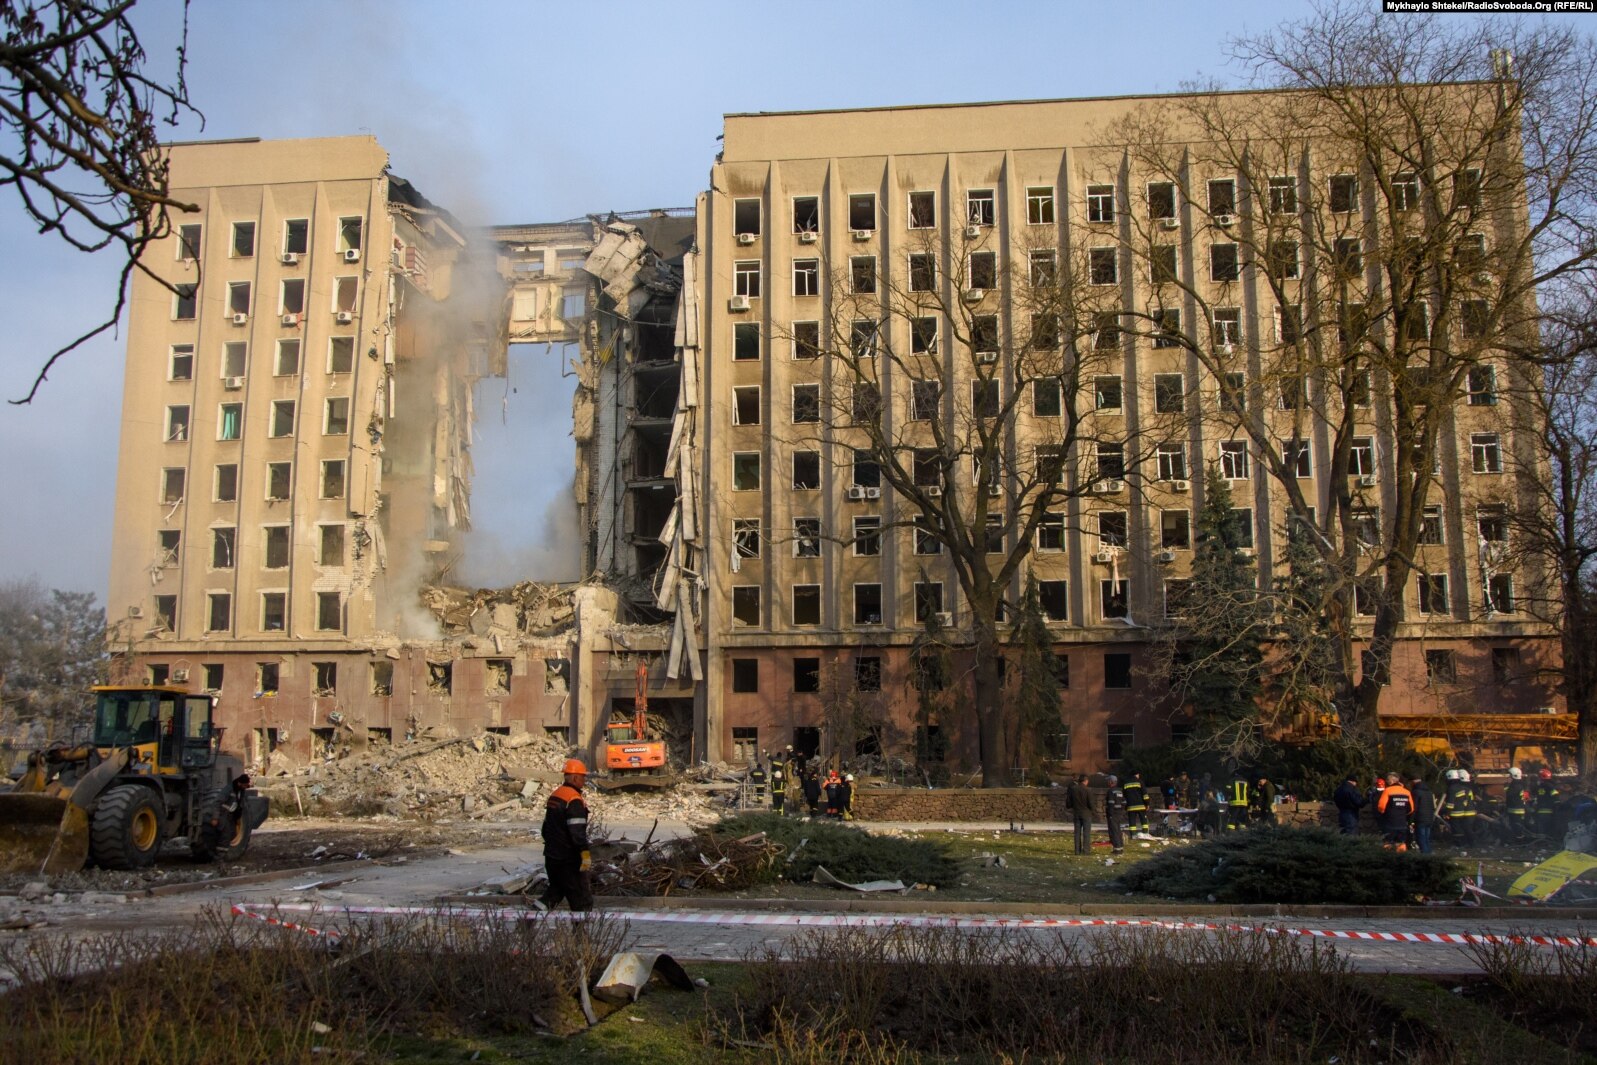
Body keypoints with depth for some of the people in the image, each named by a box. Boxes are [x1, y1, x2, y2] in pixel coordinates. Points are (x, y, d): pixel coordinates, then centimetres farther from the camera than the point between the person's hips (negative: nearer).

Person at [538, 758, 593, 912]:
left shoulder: (554, 795, 10)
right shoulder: (574, 800, -17)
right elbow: (577, 831, -25)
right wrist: (585, 853, -25)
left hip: (551, 855, 8)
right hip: (569, 859, -8)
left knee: (557, 887, 22)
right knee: (581, 895, 0)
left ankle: (543, 905, 5)